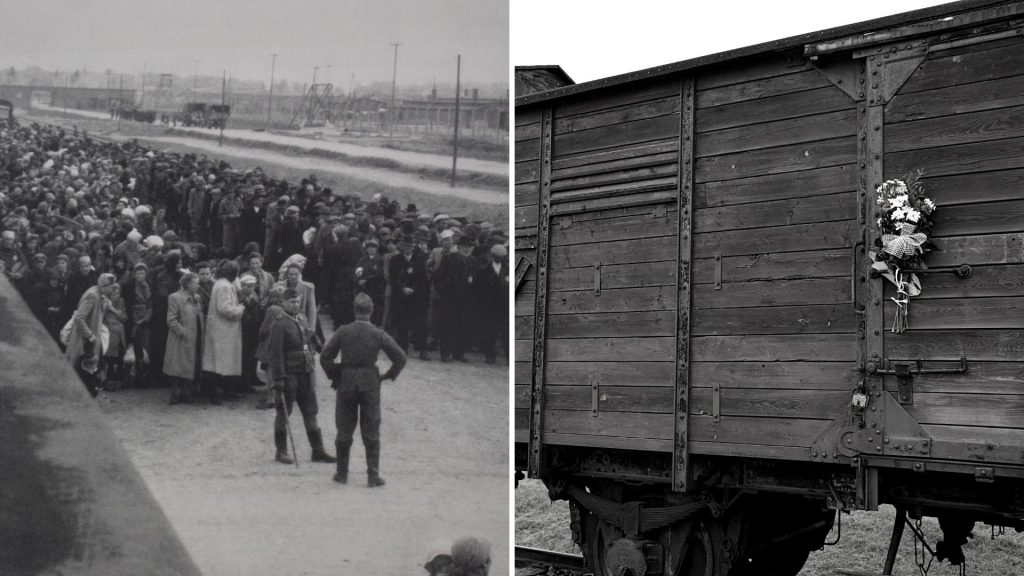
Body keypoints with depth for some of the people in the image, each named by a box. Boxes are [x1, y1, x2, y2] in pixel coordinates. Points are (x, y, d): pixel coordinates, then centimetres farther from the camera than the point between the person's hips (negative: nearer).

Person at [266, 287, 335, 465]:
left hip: (306, 373, 7)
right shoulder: (279, 324, -11)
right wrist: (278, 379, -19)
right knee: (284, 412, 3)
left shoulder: (302, 319, 12)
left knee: (311, 412, 9)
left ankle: (318, 451, 14)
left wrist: (311, 366, 17)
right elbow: (275, 352, -15)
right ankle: (281, 452, 12)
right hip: (289, 374, -7)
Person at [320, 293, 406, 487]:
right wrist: (387, 376, 6)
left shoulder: (342, 332, -6)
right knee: (371, 433, 6)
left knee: (344, 431, 12)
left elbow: (325, 356, -7)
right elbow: (400, 358, -6)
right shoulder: (378, 334, -6)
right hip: (370, 385, -1)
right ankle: (373, 476, 5)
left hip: (346, 384, 1)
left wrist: (334, 375, 6)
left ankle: (342, 473, 19)